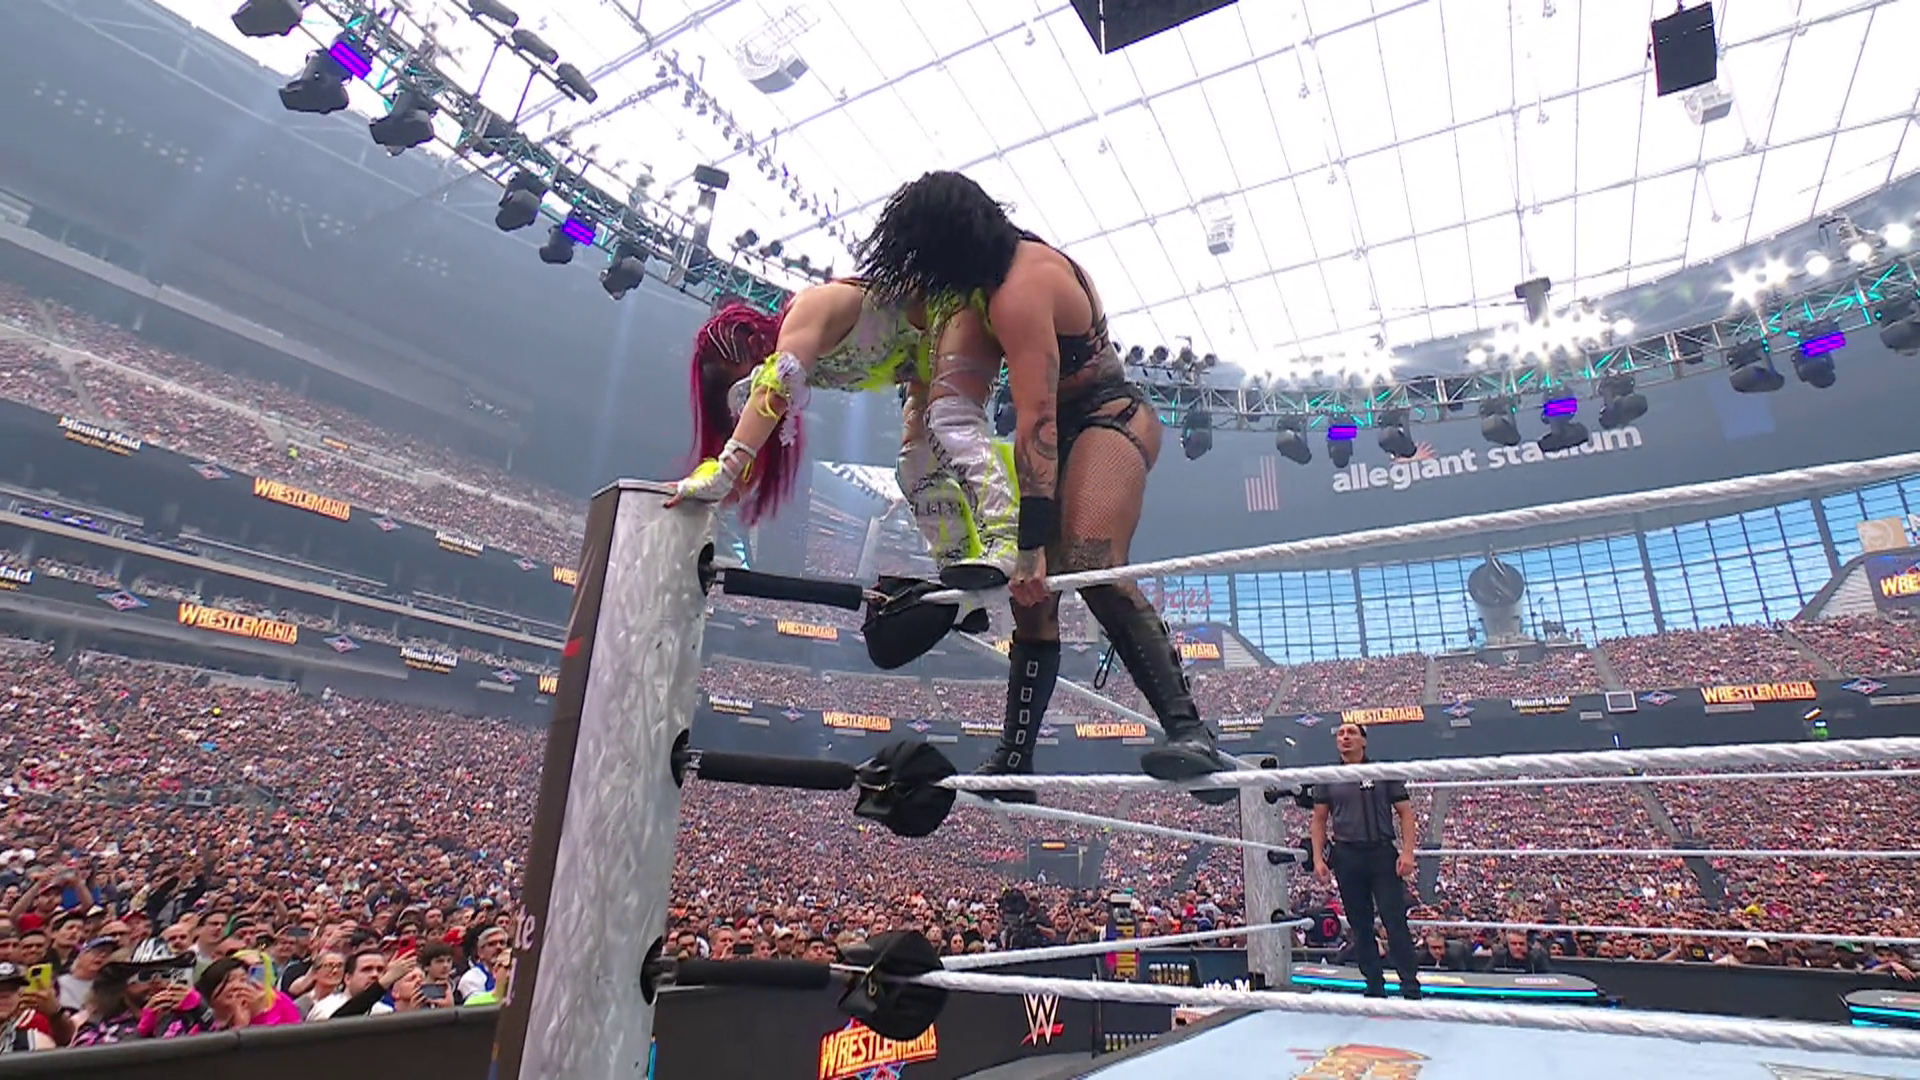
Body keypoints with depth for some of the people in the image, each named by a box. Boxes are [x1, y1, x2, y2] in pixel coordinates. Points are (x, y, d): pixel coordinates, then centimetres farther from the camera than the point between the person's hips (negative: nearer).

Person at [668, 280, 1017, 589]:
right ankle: (961, 561, -3)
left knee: (952, 419, -31)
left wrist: (723, 473, -44)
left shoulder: (807, 311, -25)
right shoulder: (797, 349, 3)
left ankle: (1004, 544, -45)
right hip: (926, 352, 9)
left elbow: (772, 391, -38)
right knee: (919, 464, 0)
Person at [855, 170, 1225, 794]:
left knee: (1091, 567, -35)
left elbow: (1036, 421, -30)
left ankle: (1190, 732, -39)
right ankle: (1014, 761, 5)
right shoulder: (1024, 254, 7)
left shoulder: (1018, 295, -22)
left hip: (1109, 419, -10)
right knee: (1032, 598, 2)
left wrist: (1031, 544, -33)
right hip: (1079, 424, 10)